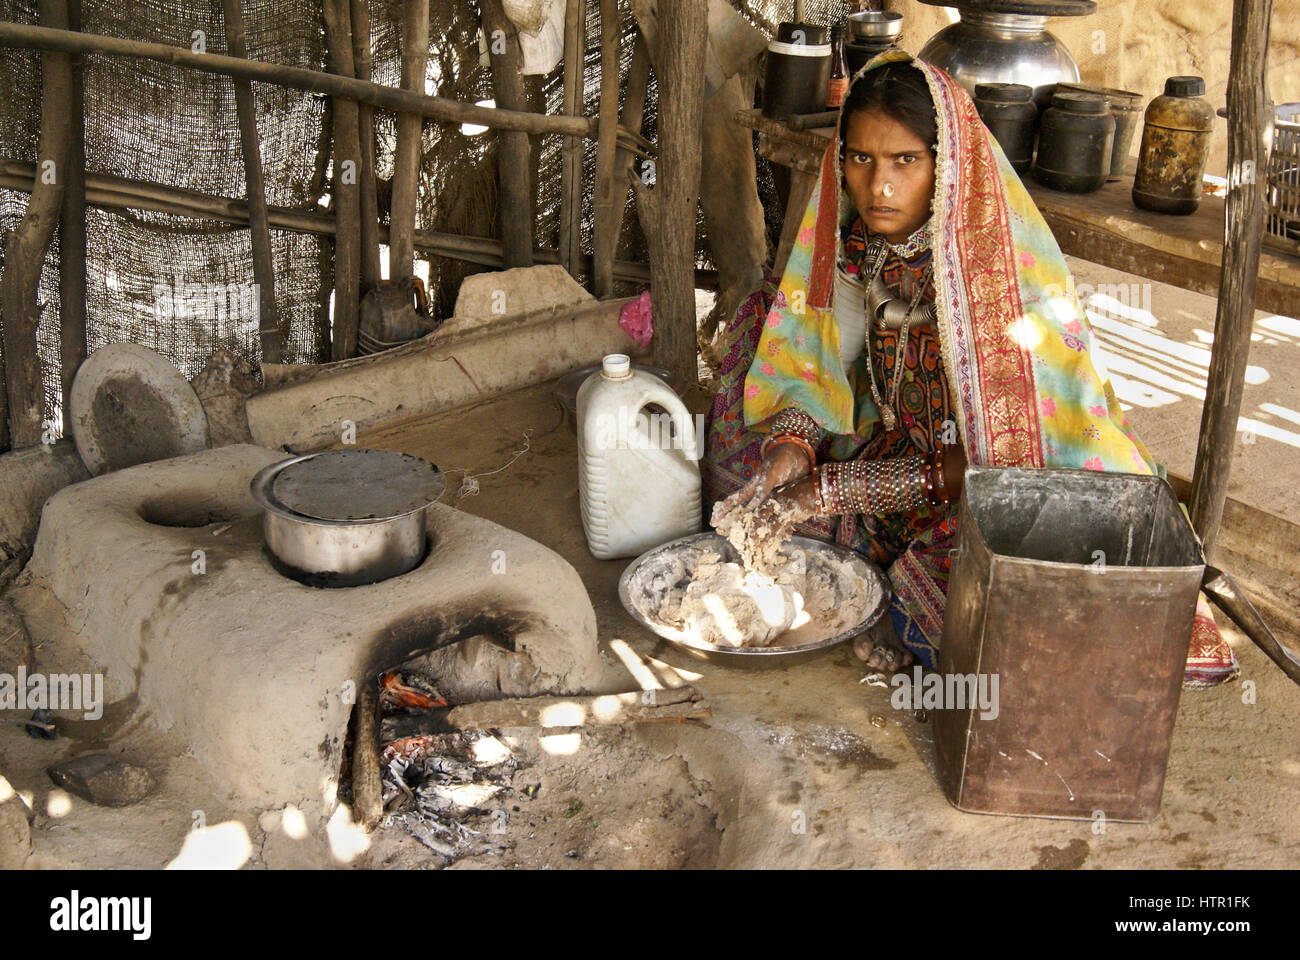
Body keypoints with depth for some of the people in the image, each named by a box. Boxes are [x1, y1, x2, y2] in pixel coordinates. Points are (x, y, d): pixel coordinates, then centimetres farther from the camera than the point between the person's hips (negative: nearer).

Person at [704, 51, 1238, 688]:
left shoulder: (1008, 271, -26)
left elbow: (998, 457, -24)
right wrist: (792, 442, -22)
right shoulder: (853, 242, -8)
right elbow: (815, 371, 1)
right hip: (893, 440, 7)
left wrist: (839, 489, -27)